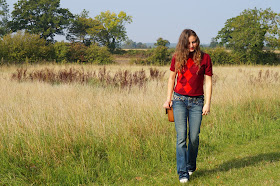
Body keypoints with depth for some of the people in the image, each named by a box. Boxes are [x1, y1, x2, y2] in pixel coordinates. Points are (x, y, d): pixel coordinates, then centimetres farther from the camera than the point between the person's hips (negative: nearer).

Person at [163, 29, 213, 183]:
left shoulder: (204, 58, -1)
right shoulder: (177, 57, 4)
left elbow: (208, 82, 0)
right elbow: (172, 78, 14)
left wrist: (207, 104, -4)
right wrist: (168, 99, 9)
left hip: (197, 101, 0)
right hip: (179, 100, 1)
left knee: (194, 137, 4)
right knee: (181, 137, -6)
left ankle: (191, 167, 27)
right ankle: (182, 173, -4)